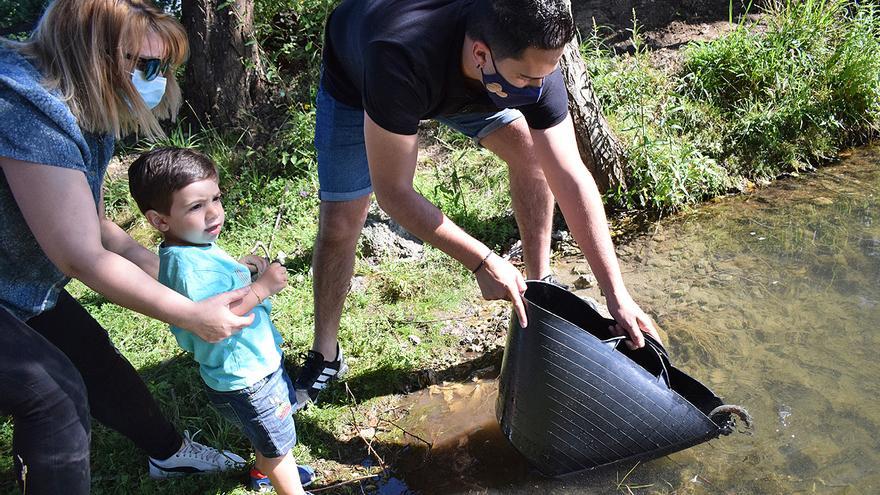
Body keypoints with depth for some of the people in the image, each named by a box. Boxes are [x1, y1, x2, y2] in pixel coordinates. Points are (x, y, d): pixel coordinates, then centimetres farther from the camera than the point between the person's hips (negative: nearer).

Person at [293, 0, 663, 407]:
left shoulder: (533, 61, -33)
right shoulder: (401, 58, -48)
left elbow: (570, 177, -29)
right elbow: (392, 192, -40)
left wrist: (617, 295, -29)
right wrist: (482, 262, -38)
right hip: (357, 79, -3)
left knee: (531, 149, -10)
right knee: (339, 223, -9)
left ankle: (540, 284, 9)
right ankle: (324, 356, 13)